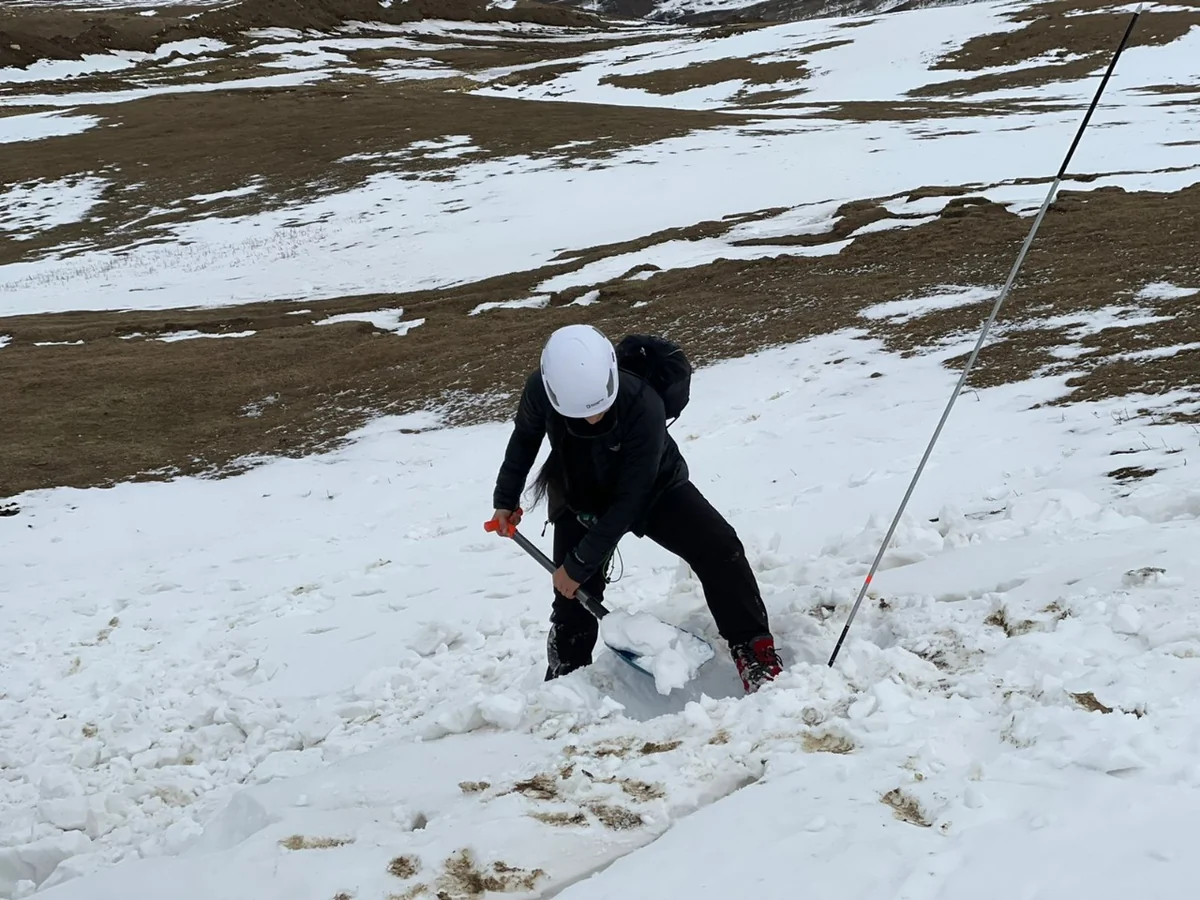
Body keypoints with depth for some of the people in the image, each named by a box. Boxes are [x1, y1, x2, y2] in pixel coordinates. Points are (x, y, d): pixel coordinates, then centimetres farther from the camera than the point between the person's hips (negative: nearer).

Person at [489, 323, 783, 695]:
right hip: (581, 501, 2)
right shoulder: (541, 390, -28)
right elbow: (525, 436, -2)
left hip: (654, 488, -2)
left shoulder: (643, 406, -39)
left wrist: (580, 564, -28)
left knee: (720, 549, -23)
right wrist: (506, 499, 7)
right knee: (573, 602, -1)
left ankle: (754, 651, -11)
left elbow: (630, 499, -32)